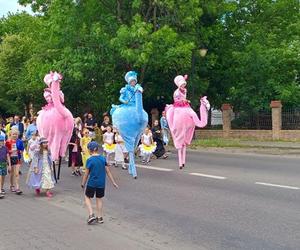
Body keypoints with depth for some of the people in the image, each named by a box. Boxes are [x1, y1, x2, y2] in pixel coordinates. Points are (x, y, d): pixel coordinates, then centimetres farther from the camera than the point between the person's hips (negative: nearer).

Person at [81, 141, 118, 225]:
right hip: (101, 183, 4)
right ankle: (100, 217, 20)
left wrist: (83, 183, 5)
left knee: (87, 197, 13)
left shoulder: (90, 160, -13)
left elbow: (86, 174, -9)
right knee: (99, 199, 16)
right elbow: (108, 171, 3)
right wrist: (113, 182, 9)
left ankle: (91, 215, -1)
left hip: (92, 183, -4)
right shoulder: (103, 158, 0)